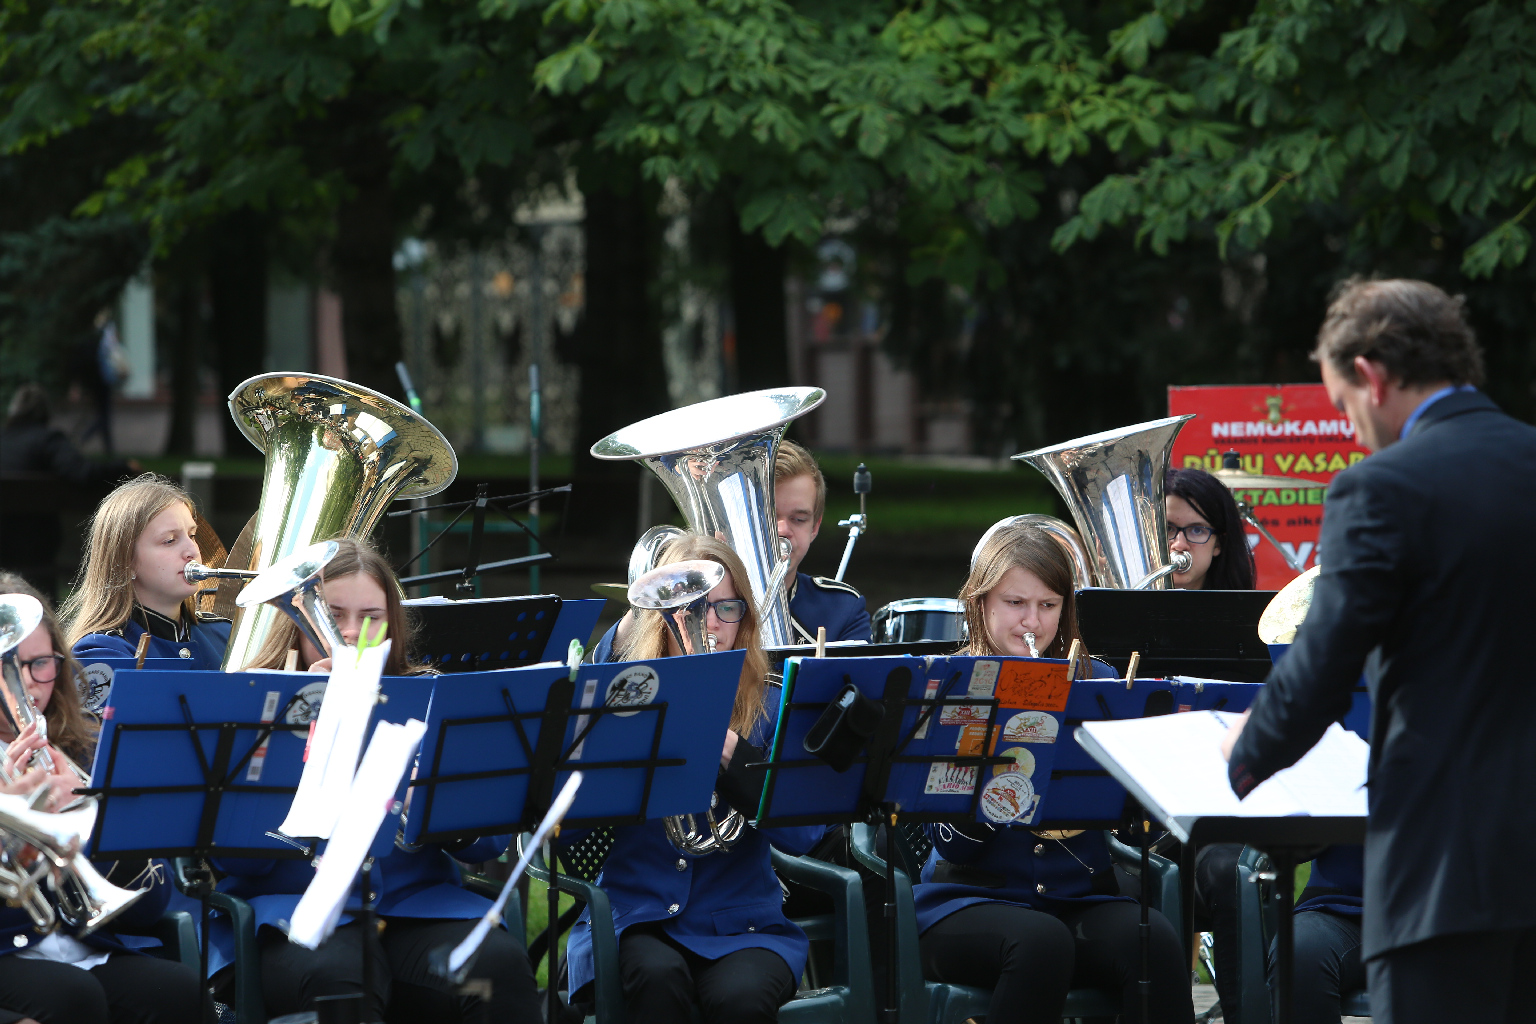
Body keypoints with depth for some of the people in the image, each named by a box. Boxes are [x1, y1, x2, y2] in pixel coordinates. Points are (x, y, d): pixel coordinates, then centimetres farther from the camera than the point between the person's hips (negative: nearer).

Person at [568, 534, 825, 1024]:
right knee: (658, 976, -34)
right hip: (638, 920, 0)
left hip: (740, 924, 0)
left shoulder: (768, 709, 7)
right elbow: (565, 827, -4)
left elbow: (802, 835, -8)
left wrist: (727, 748, -19)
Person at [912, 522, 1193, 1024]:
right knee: (1040, 941, -36)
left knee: (1155, 940, -30)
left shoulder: (1095, 684, 10)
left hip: (1081, 895, 2)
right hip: (972, 898, -2)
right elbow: (954, 842, -8)